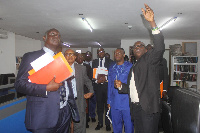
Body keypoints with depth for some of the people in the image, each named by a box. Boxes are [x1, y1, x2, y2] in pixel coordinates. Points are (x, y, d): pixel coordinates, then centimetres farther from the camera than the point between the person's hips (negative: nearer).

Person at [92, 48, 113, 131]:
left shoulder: (110, 62, 3)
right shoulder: (94, 62, 9)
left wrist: (105, 78, -15)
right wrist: (97, 80, -10)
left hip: (107, 85, -2)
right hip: (98, 85, 2)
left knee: (107, 105, 3)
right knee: (99, 105, 10)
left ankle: (108, 124, 16)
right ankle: (100, 123, 23)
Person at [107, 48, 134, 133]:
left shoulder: (130, 66, -2)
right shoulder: (111, 68, 12)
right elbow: (109, 85, 14)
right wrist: (109, 100, 12)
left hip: (127, 102, -4)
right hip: (114, 103, 4)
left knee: (129, 124, 5)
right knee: (116, 124, 14)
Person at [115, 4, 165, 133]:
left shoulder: (149, 59, 0)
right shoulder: (133, 67, 21)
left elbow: (159, 48, -21)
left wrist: (152, 22, -29)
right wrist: (121, 86, 3)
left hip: (148, 108, -7)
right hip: (135, 108, 7)